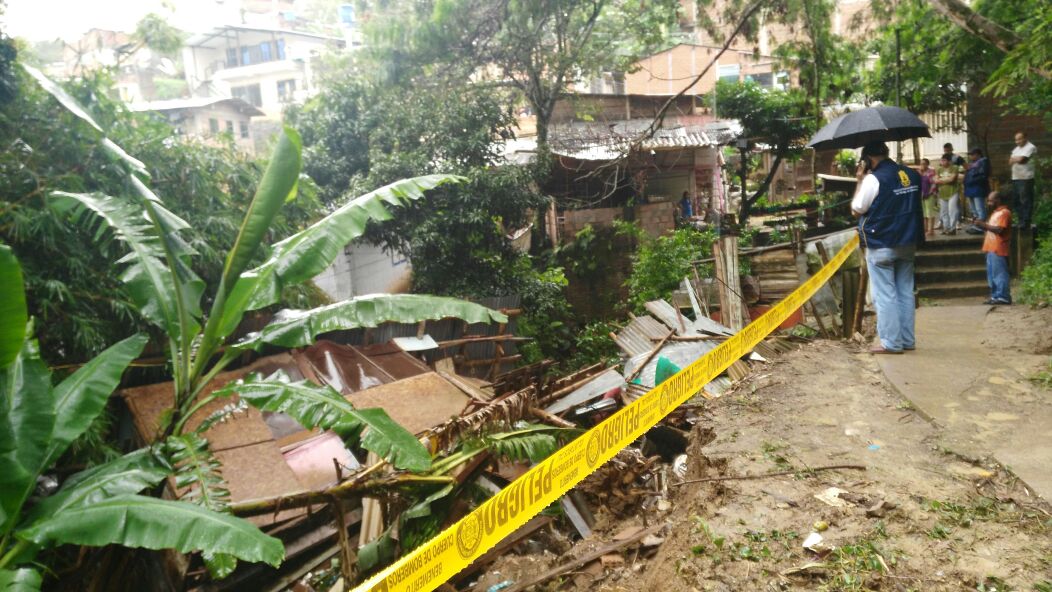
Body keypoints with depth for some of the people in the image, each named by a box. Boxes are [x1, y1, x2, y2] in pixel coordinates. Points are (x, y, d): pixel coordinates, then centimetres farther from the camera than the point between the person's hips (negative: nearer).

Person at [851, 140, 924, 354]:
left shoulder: (873, 179, -15)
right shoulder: (912, 175, 7)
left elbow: (856, 209, -7)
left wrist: (860, 180, -2)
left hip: (881, 245, -7)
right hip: (908, 243, 7)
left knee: (885, 294, -1)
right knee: (905, 292, 12)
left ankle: (891, 342, 1)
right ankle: (907, 339, 18)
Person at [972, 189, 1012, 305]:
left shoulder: (1004, 213, -10)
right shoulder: (996, 212, 21)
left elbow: (999, 230, -20)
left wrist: (983, 225, -17)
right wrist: (981, 223, 7)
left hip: (998, 250, -10)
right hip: (991, 248, 10)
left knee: (999, 273, -8)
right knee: (991, 274, 12)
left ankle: (1003, 297, -5)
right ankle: (995, 296, 17)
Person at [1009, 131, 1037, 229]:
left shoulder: (1030, 147, -8)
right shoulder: (1016, 149, 19)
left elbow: (1021, 159, -19)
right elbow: (1010, 161, 11)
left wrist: (1014, 159, 0)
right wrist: (1017, 159, -7)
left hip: (1025, 178, -9)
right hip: (1015, 178, 9)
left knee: (1026, 201, -7)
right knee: (1017, 201, 10)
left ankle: (1025, 222, -6)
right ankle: (1021, 221, 17)